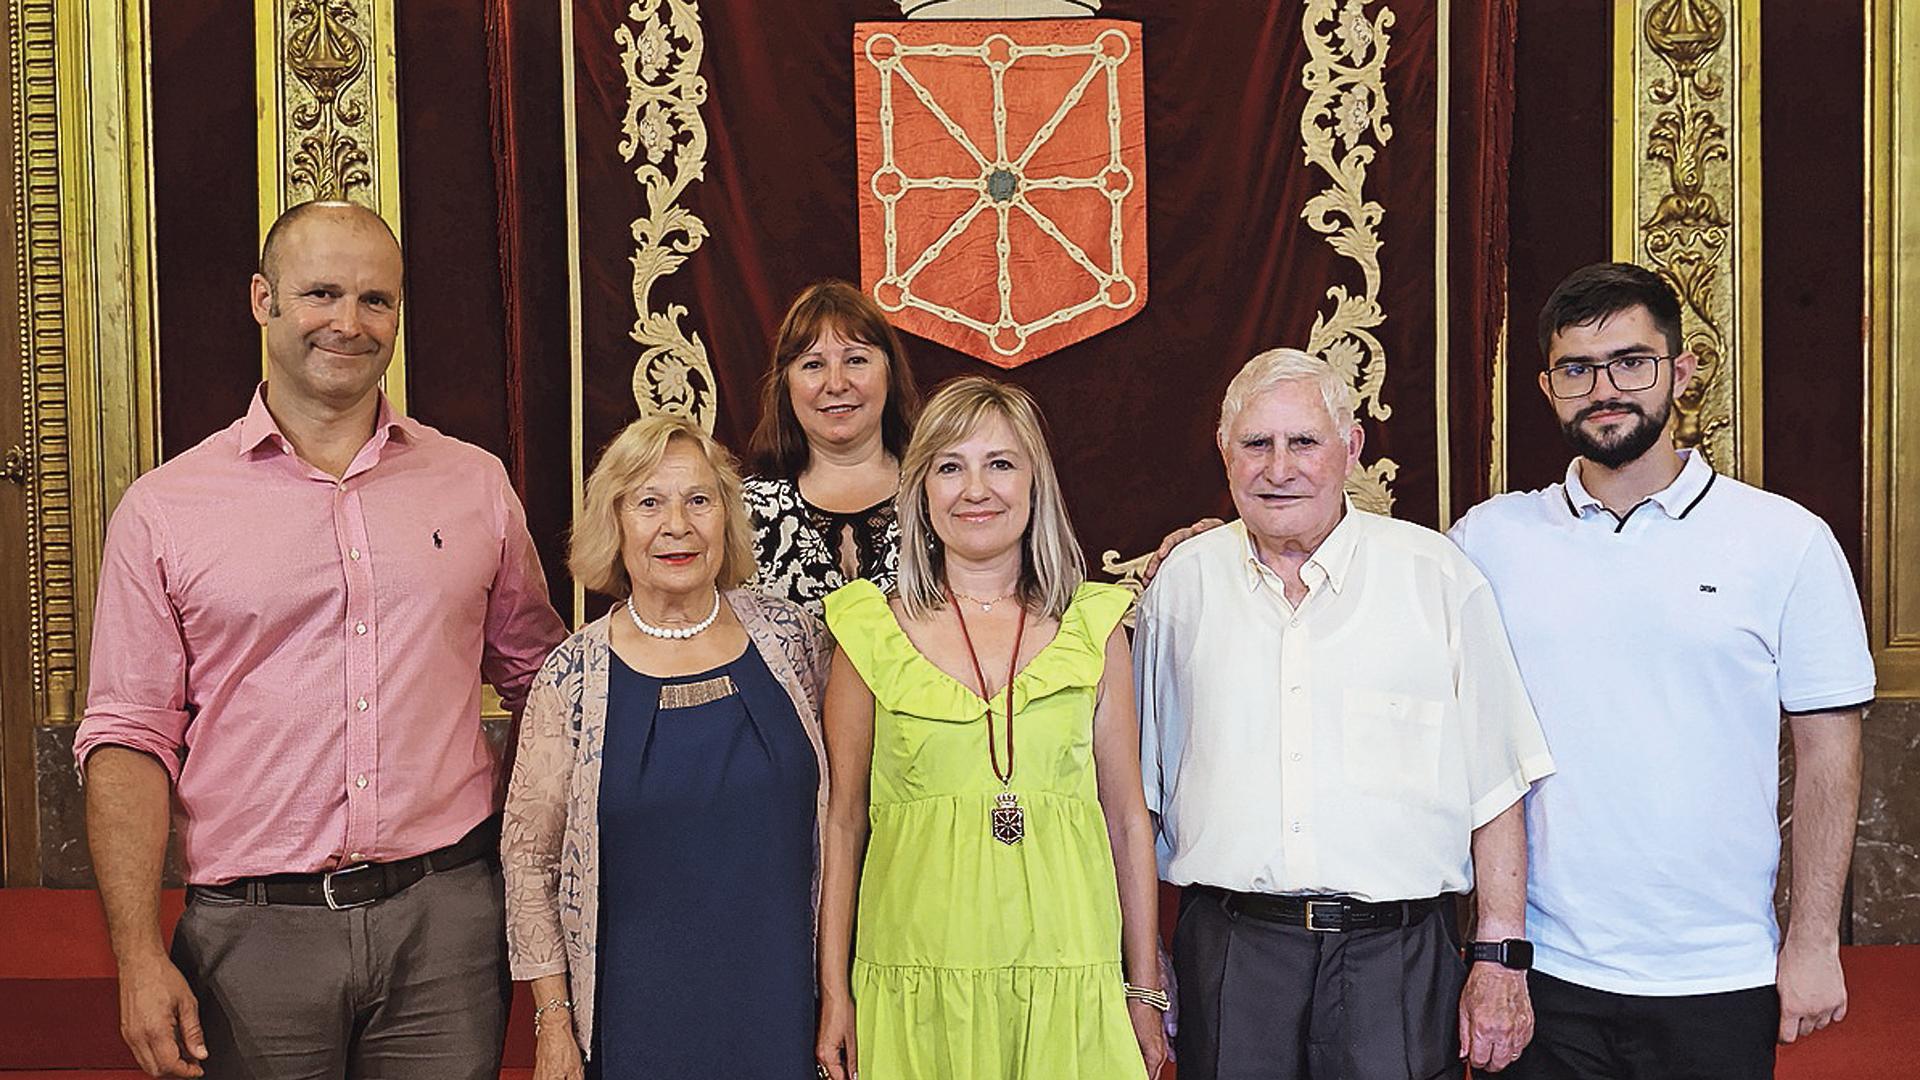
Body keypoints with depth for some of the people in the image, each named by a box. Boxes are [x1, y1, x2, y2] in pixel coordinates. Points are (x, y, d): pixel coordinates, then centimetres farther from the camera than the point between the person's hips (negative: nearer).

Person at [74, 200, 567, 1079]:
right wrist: (139, 957, -7)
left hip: (446, 918, 1)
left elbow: (538, 681, 15)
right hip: (253, 932, -1)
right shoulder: (162, 509, 1)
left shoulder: (475, 485, 6)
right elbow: (130, 740, 0)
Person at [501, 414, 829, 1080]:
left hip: (781, 1002, 2)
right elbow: (528, 858, 0)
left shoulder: (788, 636, -1)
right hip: (638, 1013, -1)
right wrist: (554, 1022, -3)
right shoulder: (574, 675, -6)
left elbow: (830, 811, 9)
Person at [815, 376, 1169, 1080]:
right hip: (916, 986, -1)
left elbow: (1127, 818, 7)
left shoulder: (1093, 626, 4)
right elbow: (844, 822, 5)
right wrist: (834, 994, 2)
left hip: (1069, 984, 1)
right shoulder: (873, 633, 1)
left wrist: (1144, 993, 7)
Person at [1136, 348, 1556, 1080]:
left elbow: (1496, 787, 2)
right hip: (1228, 956, 1)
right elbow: (1141, 786, 12)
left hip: (1398, 956, -1)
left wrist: (1503, 957, -2)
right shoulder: (1183, 584, 6)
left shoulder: (1437, 578, 1)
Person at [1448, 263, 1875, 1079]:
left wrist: (1813, 942, -3)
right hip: (1542, 973, 1)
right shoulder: (1487, 539, 1)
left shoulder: (1788, 542, -2)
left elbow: (1827, 751, 0)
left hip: (1720, 981, -1)